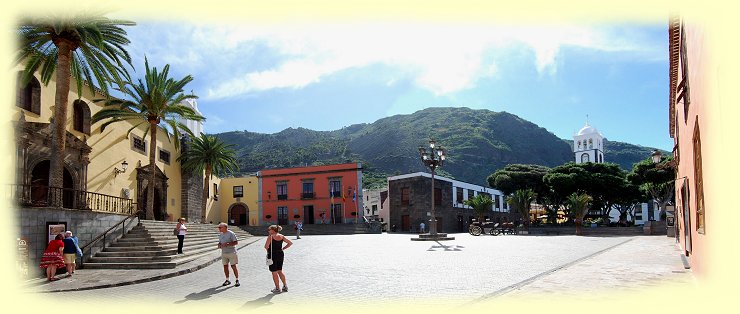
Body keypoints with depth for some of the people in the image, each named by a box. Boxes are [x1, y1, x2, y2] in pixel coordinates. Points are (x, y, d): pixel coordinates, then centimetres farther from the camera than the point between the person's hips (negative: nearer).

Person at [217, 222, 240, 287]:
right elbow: (220, 242, 21)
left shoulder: (231, 234, -10)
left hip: (231, 252, -6)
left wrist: (227, 244, -23)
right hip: (224, 253, 7)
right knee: (225, 266, 7)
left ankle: (237, 280, 3)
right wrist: (219, 245, -3)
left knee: (233, 266, -5)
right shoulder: (221, 235, 12)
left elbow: (236, 242, -13)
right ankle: (227, 280, 17)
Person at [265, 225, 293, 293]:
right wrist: (283, 248, 10)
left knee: (274, 273, 5)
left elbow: (266, 246, -22)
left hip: (272, 255, -6)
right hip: (280, 254, 6)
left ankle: (277, 288, 9)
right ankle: (285, 286, 22)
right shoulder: (281, 236, 5)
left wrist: (268, 250, -1)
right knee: (280, 271, 19)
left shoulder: (270, 236, -12)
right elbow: (290, 243, 8)